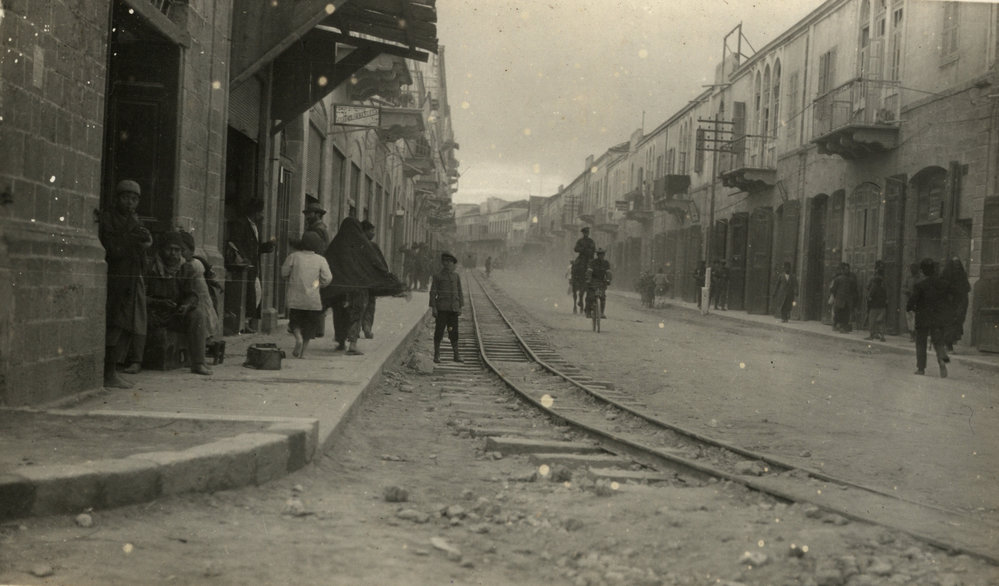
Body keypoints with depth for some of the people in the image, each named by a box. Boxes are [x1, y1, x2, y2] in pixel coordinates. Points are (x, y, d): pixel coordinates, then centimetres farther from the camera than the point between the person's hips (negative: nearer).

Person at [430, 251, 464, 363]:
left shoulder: (456, 276, 9)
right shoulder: (437, 275, -1)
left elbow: (459, 292, 12)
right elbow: (433, 292, -3)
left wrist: (460, 308, 5)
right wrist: (433, 308, -9)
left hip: (453, 308, 3)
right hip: (441, 308, -3)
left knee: (454, 331, 4)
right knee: (439, 331, -2)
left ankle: (456, 355, 7)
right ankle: (437, 355, 5)